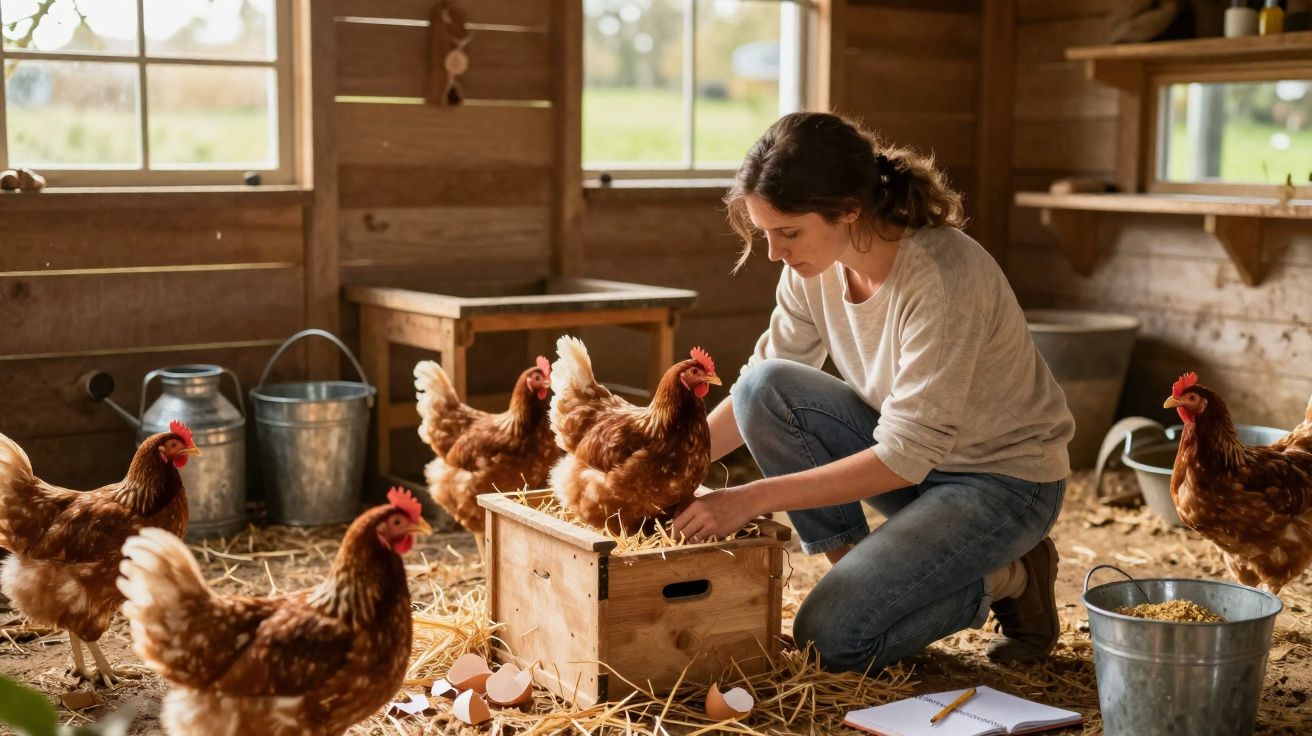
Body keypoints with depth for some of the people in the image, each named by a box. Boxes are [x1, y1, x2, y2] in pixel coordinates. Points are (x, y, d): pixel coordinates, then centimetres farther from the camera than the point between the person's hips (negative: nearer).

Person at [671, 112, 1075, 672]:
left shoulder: (942, 275, -31)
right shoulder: (816, 268, -9)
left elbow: (905, 456, -31)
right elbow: (759, 389, 0)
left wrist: (755, 497, -33)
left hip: (1004, 481, -7)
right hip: (911, 457, 7)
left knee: (831, 637, -19)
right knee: (764, 387, -17)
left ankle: (1006, 580, 3)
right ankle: (856, 565, -4)